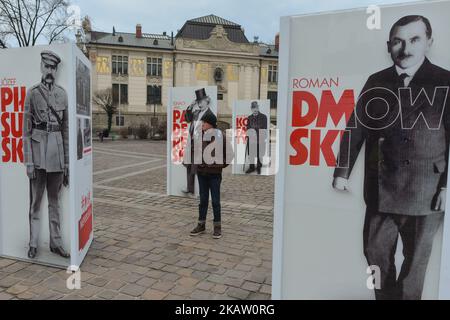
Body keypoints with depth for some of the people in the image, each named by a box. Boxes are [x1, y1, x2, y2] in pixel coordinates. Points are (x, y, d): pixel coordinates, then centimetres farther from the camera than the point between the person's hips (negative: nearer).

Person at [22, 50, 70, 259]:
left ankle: (56, 243, 19)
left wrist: (67, 161, 8)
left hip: (57, 150, 3)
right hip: (38, 147, -3)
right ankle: (33, 244, 17)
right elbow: (26, 130, -3)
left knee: (55, 200, 10)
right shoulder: (32, 93, 0)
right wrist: (28, 162, -9)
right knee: (35, 201, 5)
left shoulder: (63, 94, 9)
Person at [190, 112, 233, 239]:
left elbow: (229, 153, -2)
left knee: (215, 201, 4)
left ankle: (217, 227, 15)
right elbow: (194, 150, 18)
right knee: (203, 200, 13)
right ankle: (201, 225, 23)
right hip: (201, 173, 4)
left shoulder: (220, 136, -9)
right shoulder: (200, 135, 2)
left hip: (214, 174, -4)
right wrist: (196, 162, 8)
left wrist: (221, 165, -5)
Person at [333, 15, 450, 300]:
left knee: (415, 260, 13)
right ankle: (386, 296, 37)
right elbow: (356, 128, 3)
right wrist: (342, 173, 1)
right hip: (381, 188, 3)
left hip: (424, 191, -2)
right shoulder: (377, 82, 5)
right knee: (376, 253, 15)